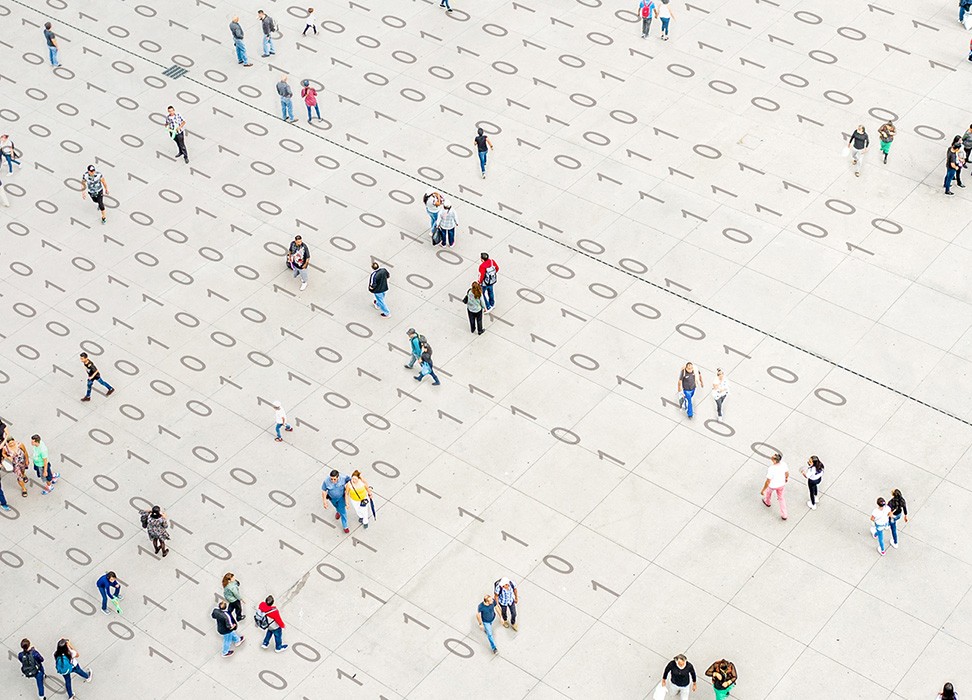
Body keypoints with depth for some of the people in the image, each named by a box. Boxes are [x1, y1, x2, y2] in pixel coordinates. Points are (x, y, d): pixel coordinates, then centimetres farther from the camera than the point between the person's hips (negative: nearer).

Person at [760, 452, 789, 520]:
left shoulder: (771, 469, -41)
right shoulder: (783, 464, -26)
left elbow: (768, 482, -31)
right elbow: (787, 473, -6)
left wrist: (763, 490, -17)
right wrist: (787, 478, 18)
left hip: (772, 485, -4)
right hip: (781, 484, 4)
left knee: (768, 491, 34)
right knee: (781, 497, 28)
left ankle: (767, 502, 65)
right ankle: (784, 515, 35)